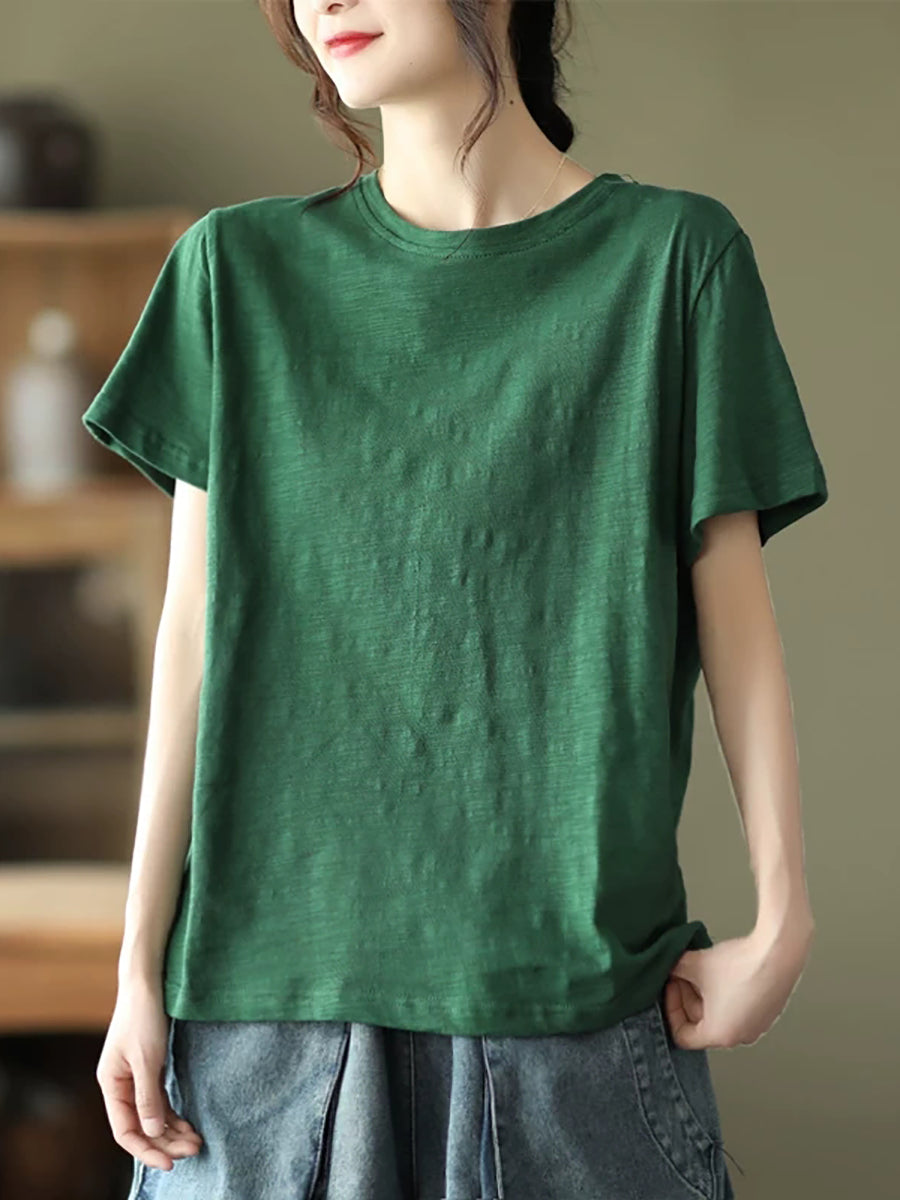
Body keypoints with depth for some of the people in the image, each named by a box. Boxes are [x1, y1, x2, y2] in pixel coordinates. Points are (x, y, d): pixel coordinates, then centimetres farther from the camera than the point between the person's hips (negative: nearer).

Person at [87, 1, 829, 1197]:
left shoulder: (672, 255, 1)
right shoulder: (241, 269, 6)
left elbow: (736, 619, 2)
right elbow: (198, 628, 4)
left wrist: (781, 919, -4)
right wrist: (141, 966, 2)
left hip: (575, 980, -1)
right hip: (280, 958, 2)